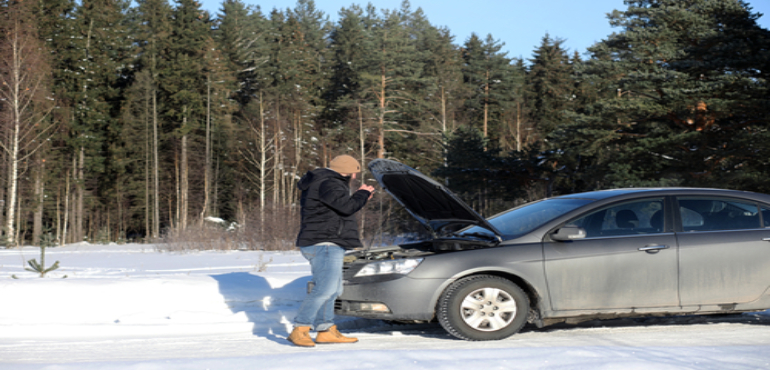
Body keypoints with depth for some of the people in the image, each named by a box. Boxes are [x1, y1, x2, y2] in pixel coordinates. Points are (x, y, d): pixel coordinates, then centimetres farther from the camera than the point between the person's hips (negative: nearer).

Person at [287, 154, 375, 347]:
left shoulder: (329, 183, 22)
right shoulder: (328, 184, -13)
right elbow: (346, 207, -23)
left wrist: (359, 198, 19)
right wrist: (362, 194, -6)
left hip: (328, 245, 11)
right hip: (323, 244, -11)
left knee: (332, 290, 13)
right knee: (324, 289, -16)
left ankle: (327, 331, 17)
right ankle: (299, 330, -17)